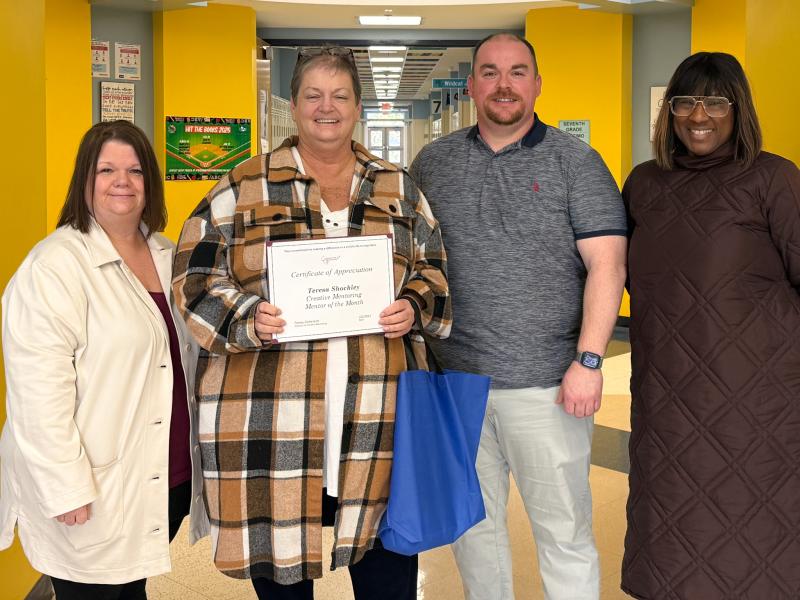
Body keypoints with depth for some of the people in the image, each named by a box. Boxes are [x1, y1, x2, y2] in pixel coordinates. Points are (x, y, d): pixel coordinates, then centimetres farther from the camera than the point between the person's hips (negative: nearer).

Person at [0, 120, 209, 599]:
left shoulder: (168, 255, 9)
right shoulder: (54, 265, -15)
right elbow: (39, 392, -19)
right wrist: (67, 487, -19)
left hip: (170, 480, 6)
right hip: (94, 493, -6)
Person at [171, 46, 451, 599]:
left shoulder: (398, 189, 11)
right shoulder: (245, 188, 4)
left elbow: (434, 270, 16)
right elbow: (196, 276, 2)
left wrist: (414, 308, -4)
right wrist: (247, 318, -16)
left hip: (375, 413, 2)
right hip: (268, 416, -1)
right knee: (277, 549, 11)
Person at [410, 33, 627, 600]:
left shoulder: (576, 162, -1)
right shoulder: (433, 162, 8)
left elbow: (607, 265, -7)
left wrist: (589, 360, -15)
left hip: (547, 382, -3)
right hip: (453, 377, 4)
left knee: (564, 530, 5)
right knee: (472, 521, 16)